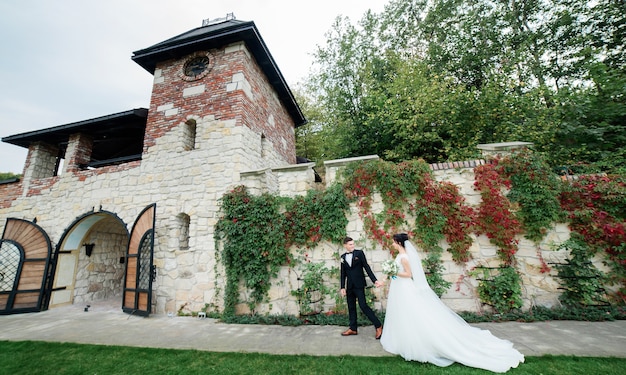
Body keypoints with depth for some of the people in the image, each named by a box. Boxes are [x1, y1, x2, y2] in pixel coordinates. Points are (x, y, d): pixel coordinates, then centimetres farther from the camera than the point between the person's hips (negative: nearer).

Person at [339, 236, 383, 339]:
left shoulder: (359, 253, -5)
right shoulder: (343, 257, 6)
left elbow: (366, 267, -6)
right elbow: (343, 273, 8)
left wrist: (375, 280, -12)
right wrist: (342, 287, 6)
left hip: (359, 285, -4)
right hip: (349, 286, 4)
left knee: (363, 305, -7)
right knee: (351, 307, 12)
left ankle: (378, 326, 8)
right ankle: (353, 329, 26)